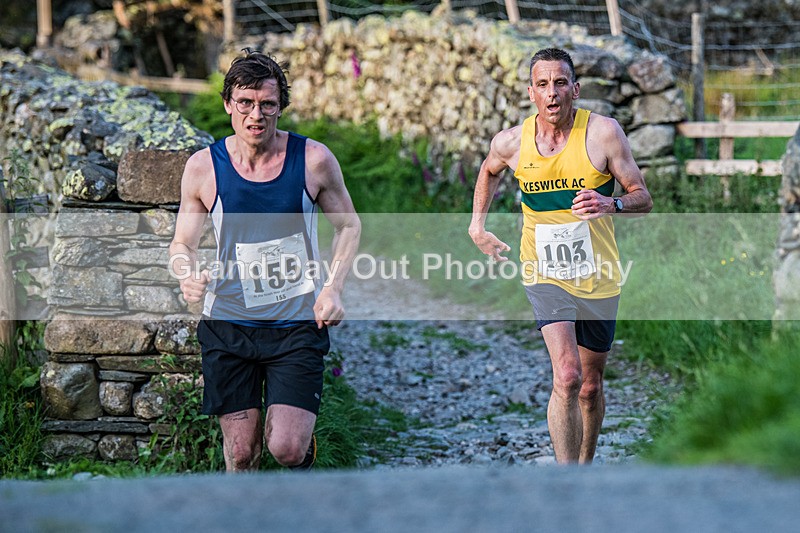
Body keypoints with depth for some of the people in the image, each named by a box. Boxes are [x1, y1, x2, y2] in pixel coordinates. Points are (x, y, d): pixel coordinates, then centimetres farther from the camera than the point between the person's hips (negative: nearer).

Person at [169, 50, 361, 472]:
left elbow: (348, 225, 10)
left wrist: (334, 288, -4)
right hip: (227, 325, 1)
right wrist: (186, 274, -15)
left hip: (297, 325, -1)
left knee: (286, 448, -12)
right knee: (240, 453, 3)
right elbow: (182, 243, 8)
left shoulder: (313, 160, -5)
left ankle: (304, 444, 24)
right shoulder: (203, 168, -3)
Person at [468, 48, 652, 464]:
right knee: (566, 377, -20)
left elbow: (643, 198, -6)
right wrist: (477, 226, 14)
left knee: (590, 386, 14)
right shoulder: (511, 142, -4)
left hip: (598, 277, 1)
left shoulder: (603, 132, -10)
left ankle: (585, 465, 39)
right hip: (544, 275, -1)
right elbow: (488, 172, 22)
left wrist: (611, 204, -26)